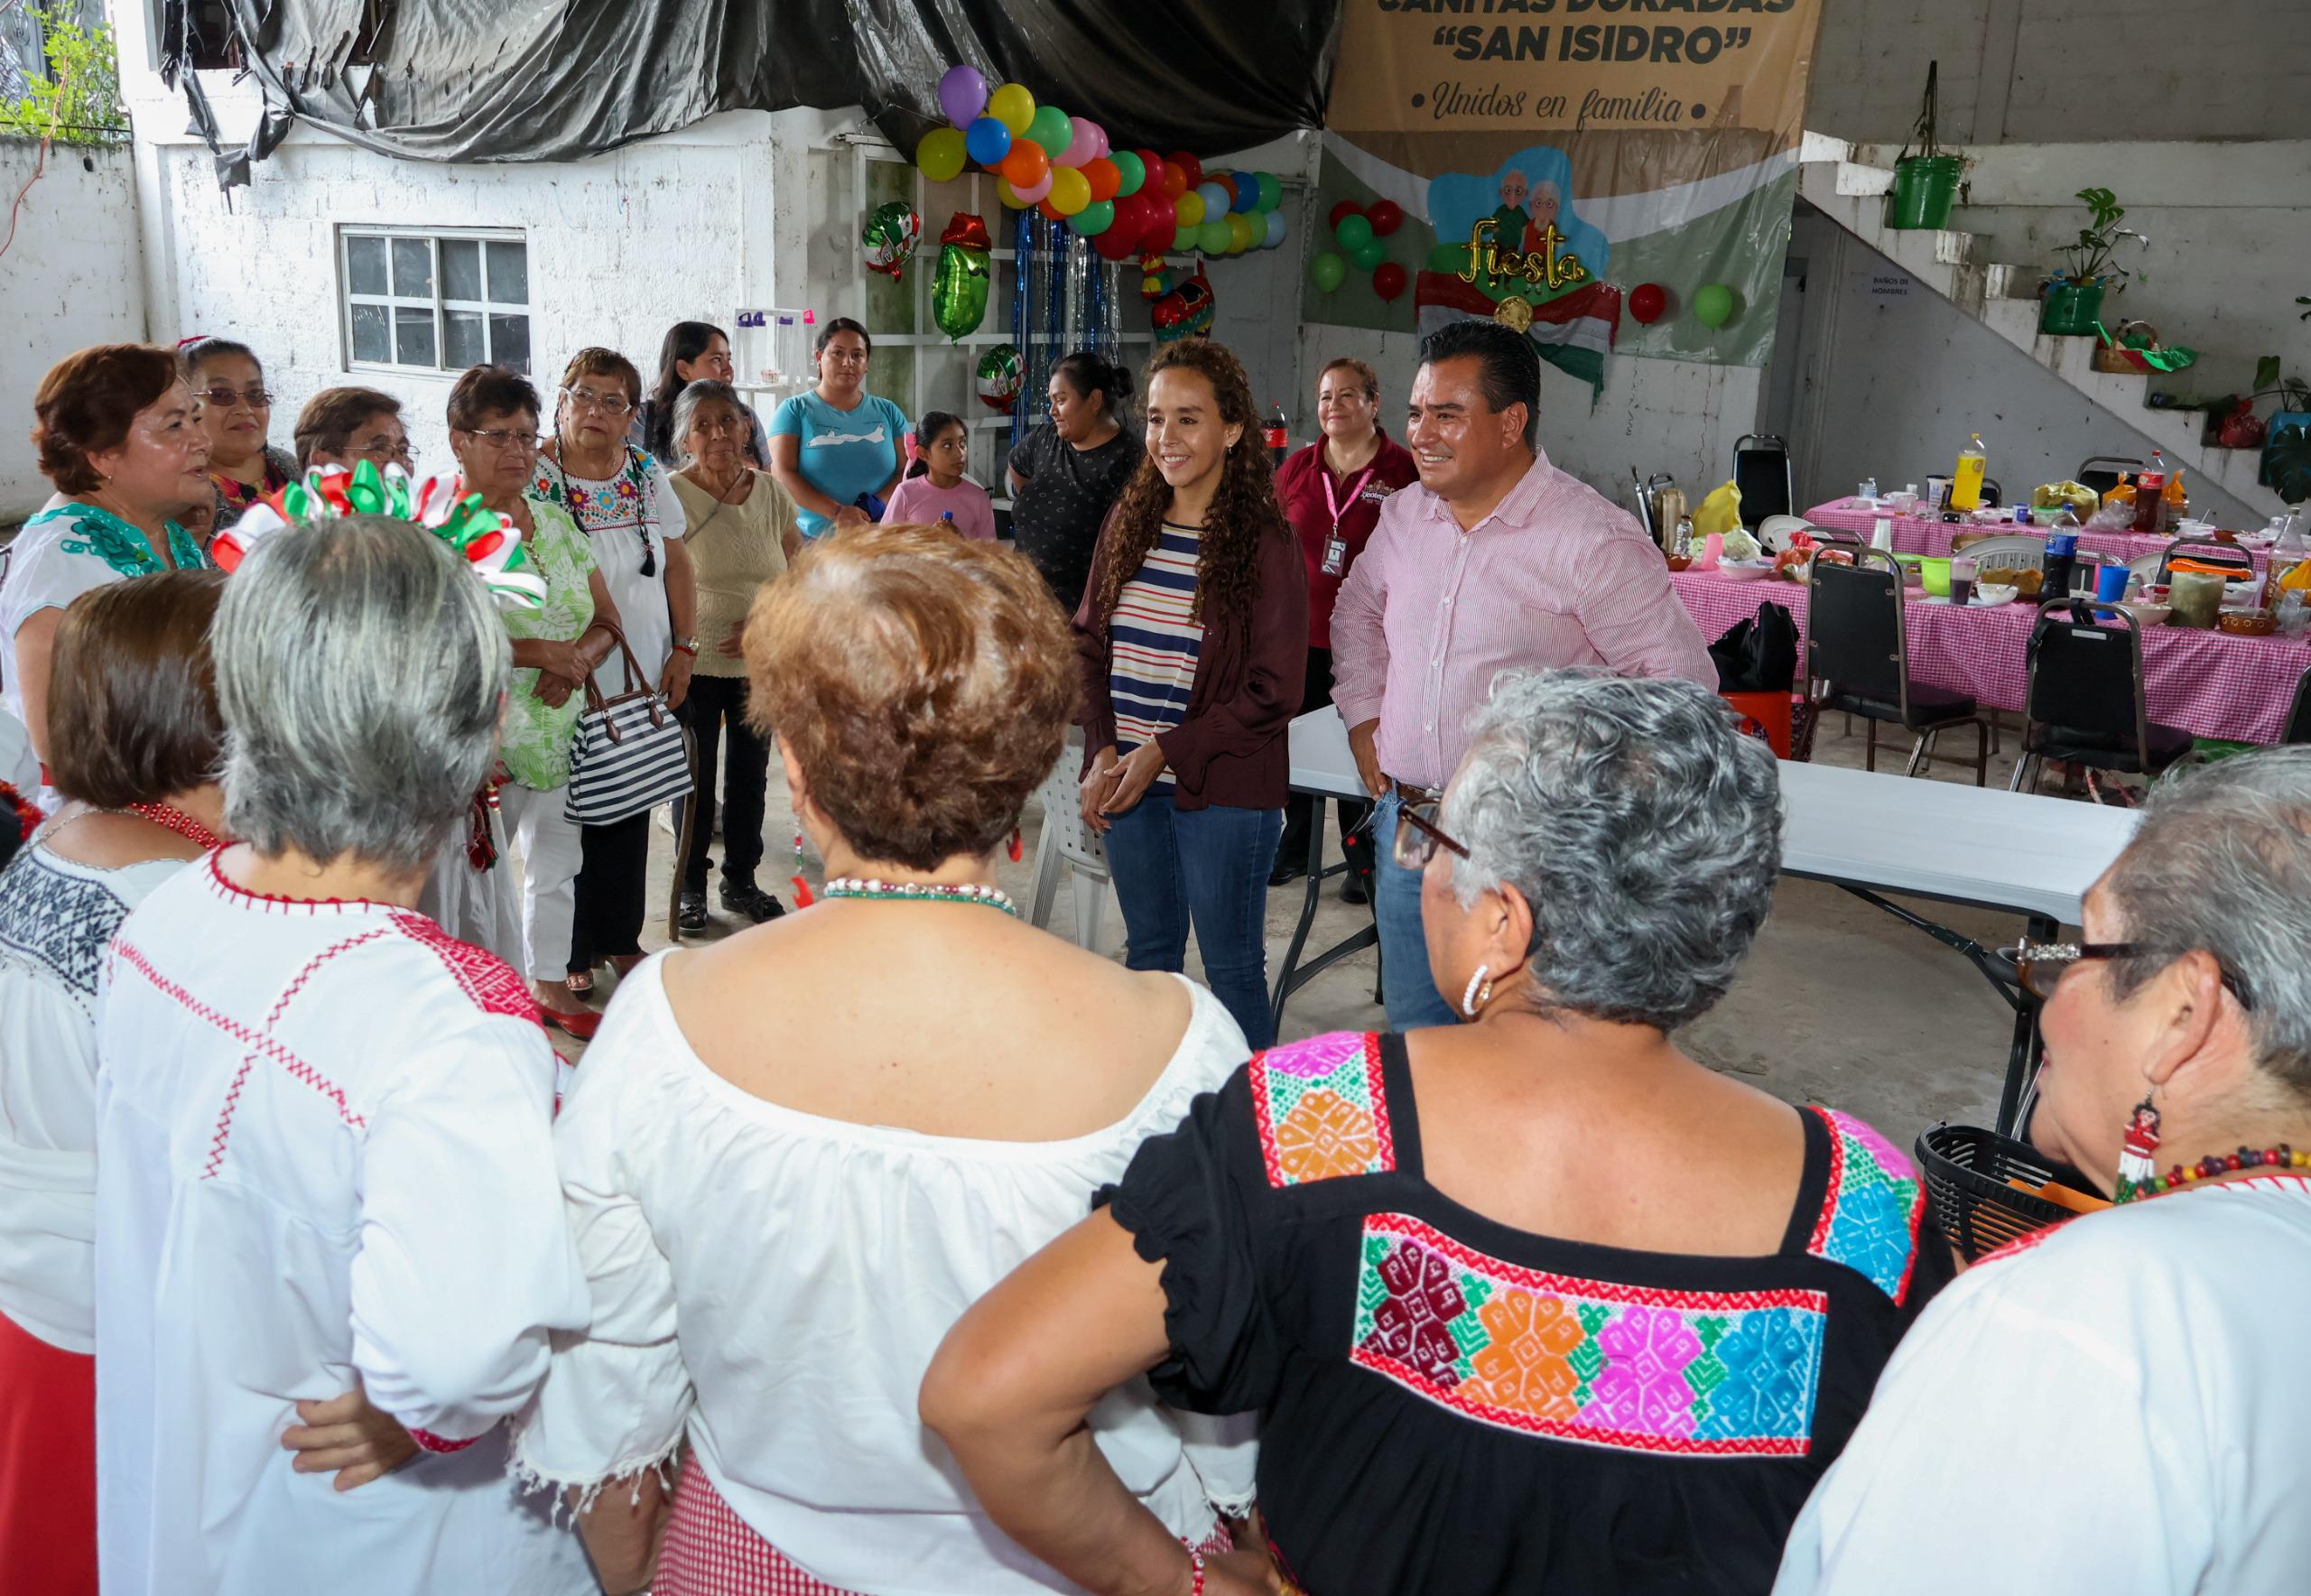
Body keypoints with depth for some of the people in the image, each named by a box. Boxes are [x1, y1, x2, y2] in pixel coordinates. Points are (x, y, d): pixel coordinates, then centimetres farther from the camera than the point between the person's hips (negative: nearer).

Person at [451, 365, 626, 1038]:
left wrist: (577, 659, -11)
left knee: (556, 863, 16)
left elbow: (606, 619, 9)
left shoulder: (555, 520, 9)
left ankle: (550, 983, 32)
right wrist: (541, 652, -22)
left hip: (562, 729, 6)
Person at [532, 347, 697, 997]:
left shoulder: (648, 475, 5)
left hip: (644, 678, 5)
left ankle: (621, 937, 30)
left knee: (630, 813, 14)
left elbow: (677, 565, 11)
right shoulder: (530, 479, -10)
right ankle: (569, 952, 21)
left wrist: (684, 649, 4)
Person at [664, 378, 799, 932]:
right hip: (694, 662, -3)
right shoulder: (671, 496, -11)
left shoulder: (771, 493, 0)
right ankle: (691, 886, 26)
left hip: (760, 663, 3)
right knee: (695, 777, 8)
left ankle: (741, 881, 31)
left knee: (751, 773, 14)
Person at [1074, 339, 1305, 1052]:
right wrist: (1103, 752, -5)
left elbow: (1274, 691, -11)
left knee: (1232, 966, 6)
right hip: (1128, 780, 5)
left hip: (1225, 788, -5)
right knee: (1149, 950, 19)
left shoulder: (1265, 542, -11)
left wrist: (1166, 752, -15)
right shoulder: (1128, 521, 5)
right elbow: (1087, 641, 9)